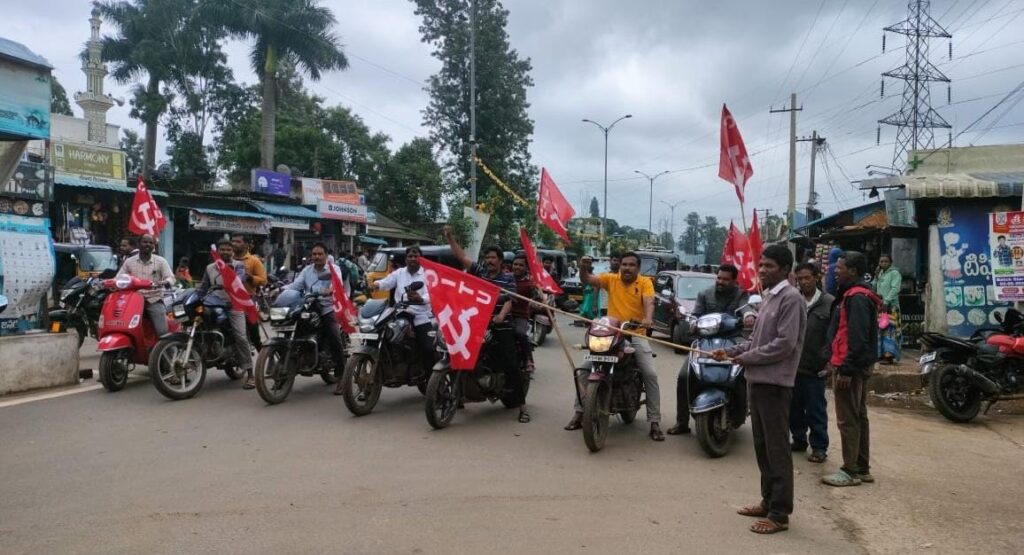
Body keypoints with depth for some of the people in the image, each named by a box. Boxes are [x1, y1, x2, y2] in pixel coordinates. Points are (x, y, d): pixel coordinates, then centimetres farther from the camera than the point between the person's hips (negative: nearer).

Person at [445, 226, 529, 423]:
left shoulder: (508, 278, 3)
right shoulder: (478, 271, 10)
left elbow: (509, 300, -10)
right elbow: (461, 256, 4)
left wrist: (501, 315, -29)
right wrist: (450, 237, -7)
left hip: (501, 328, -3)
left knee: (511, 365, -7)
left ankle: (522, 406, -3)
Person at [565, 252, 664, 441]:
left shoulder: (645, 282, 0)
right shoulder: (611, 279, 5)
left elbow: (649, 303, -16)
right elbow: (586, 279, -2)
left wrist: (648, 319, -37)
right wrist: (583, 266, -24)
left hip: (636, 334, -1)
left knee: (650, 375, -11)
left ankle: (655, 422, -2)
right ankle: (579, 412, 5)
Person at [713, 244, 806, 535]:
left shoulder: (791, 298, -12)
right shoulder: (769, 297, 18)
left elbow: (785, 343, -20)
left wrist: (747, 358, -13)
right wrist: (732, 351, 8)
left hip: (774, 383, -10)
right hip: (758, 380, 10)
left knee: (777, 449, -4)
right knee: (762, 446, 15)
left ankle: (780, 514, 1)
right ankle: (769, 501, 26)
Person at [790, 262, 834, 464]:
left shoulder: (829, 303, -3)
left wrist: (829, 361, -10)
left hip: (814, 368, -4)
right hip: (792, 365, 4)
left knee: (816, 409, 2)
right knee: (794, 407, 13)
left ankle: (819, 446, 12)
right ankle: (799, 440, 27)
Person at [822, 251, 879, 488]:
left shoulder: (856, 297, -16)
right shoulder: (853, 294, 16)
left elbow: (857, 338, -23)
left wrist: (846, 369, -24)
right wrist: (834, 361, 18)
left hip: (849, 368, -11)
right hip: (856, 366, 11)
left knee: (847, 420, -5)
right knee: (858, 416, 14)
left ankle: (851, 471, 0)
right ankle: (862, 468, 21)